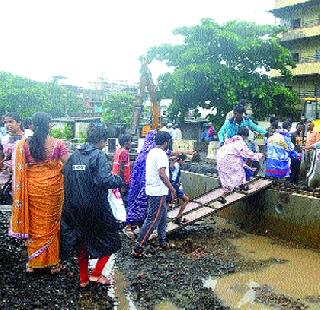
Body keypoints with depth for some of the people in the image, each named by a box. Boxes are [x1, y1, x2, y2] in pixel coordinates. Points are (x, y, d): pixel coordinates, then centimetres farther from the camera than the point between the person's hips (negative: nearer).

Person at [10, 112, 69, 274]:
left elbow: (21, 168, -4)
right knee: (52, 224, 13)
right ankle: (53, 263, 22)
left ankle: (33, 262, 25)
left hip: (33, 188, 1)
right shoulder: (58, 144, -11)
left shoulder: (24, 143, -7)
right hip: (53, 188, -1)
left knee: (34, 223, 15)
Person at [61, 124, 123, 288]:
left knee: (82, 241, 20)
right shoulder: (98, 155, -13)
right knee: (109, 238, 13)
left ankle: (83, 278, 27)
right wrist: (119, 180, -6)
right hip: (95, 206, -6)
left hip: (75, 207, 6)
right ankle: (96, 273, 10)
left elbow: (67, 180, 7)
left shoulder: (74, 156, 6)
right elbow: (104, 180, -23)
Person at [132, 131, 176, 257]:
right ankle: (138, 248, -3)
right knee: (153, 220, -6)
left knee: (163, 217, 22)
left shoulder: (151, 152, 12)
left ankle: (163, 242, 33)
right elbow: (162, 174, -27)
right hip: (158, 191, -10)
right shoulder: (161, 154, -18)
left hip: (151, 189, 10)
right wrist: (172, 188, -19)